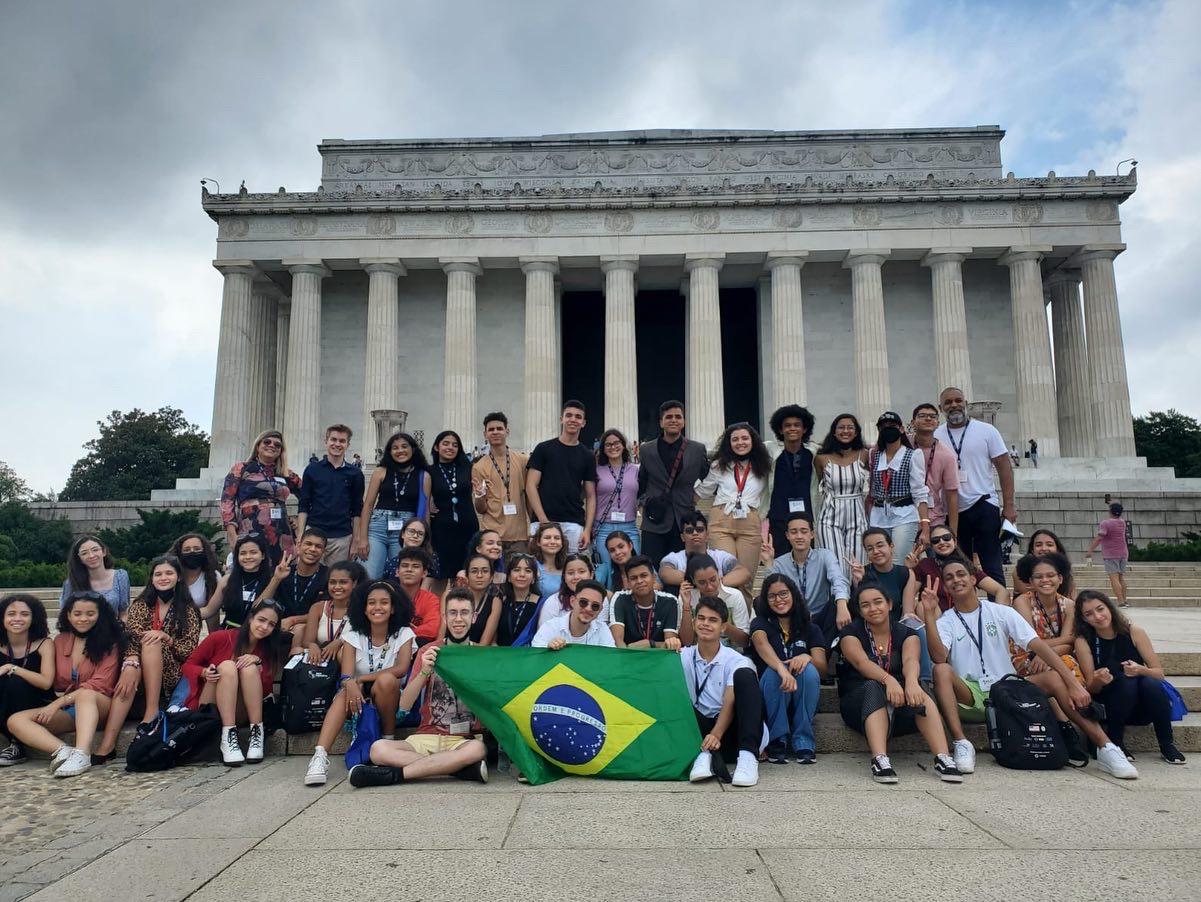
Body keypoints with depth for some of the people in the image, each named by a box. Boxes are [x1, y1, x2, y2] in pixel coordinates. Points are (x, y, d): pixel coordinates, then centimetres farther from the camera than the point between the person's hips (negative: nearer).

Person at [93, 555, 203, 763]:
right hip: (142, 673, 1)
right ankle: (107, 745, -43)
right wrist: (131, 663, -26)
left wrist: (165, 637, -18)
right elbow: (131, 638, -6)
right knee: (130, 673, -33)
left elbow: (190, 650, 0)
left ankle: (152, 712, -31)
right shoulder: (141, 605, 11)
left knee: (151, 643, -28)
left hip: (172, 674, -1)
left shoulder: (188, 610, 7)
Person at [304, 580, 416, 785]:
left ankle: (389, 741, -14)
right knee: (346, 691, -31)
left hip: (390, 701, -1)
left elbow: (401, 669, -17)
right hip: (360, 698, 1)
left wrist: (360, 678, -22)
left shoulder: (404, 634, -1)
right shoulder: (353, 636, 2)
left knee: (386, 679, -32)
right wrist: (350, 684, -38)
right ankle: (320, 756, -44)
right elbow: (346, 674, -13)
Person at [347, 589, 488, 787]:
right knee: (378, 749, -26)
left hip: (466, 739, -2)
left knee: (477, 749, -38)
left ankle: (393, 774, -24)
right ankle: (464, 768, -27)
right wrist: (423, 672, -16)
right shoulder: (428, 652, 9)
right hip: (427, 736, 2)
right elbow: (404, 706, 1)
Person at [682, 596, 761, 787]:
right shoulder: (684, 657, 5)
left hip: (728, 730, -2)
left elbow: (730, 703, -14)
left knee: (744, 675, -22)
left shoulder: (735, 661, -3)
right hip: (699, 728, 2)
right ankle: (702, 752, -29)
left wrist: (716, 735, -29)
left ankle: (748, 756, -31)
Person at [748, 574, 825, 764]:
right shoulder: (761, 623, 2)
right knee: (774, 670, -32)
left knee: (809, 670, -28)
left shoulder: (810, 628, 10)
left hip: (801, 700, 2)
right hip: (770, 699, -2)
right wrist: (782, 669, -45)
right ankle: (777, 741, -21)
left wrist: (807, 658, -28)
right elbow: (761, 643, -24)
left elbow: (823, 669, -3)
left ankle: (803, 742, -20)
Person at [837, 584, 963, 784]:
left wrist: (911, 680, -40)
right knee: (873, 687, -34)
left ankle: (942, 758, -40)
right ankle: (879, 760, -48)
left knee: (917, 690, -29)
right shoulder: (851, 634, 0)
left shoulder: (905, 634, 6)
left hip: (899, 713, 2)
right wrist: (888, 680, -41)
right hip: (859, 704, -2)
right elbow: (862, 662, -20)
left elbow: (911, 660, -16)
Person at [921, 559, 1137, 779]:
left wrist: (1074, 684, -16)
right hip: (970, 699, -2)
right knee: (942, 670, -31)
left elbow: (1038, 645, -5)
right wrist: (928, 613, -28)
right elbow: (939, 657, -20)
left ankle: (1105, 748, -20)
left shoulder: (1000, 612, 5)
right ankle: (962, 744, -36)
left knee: (1054, 677, -21)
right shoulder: (944, 621, 1)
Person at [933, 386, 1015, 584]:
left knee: (992, 567, -2)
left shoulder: (986, 431, 2)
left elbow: (1004, 467, 0)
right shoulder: (935, 437, 5)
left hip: (984, 507, -2)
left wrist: (1009, 505, -7)